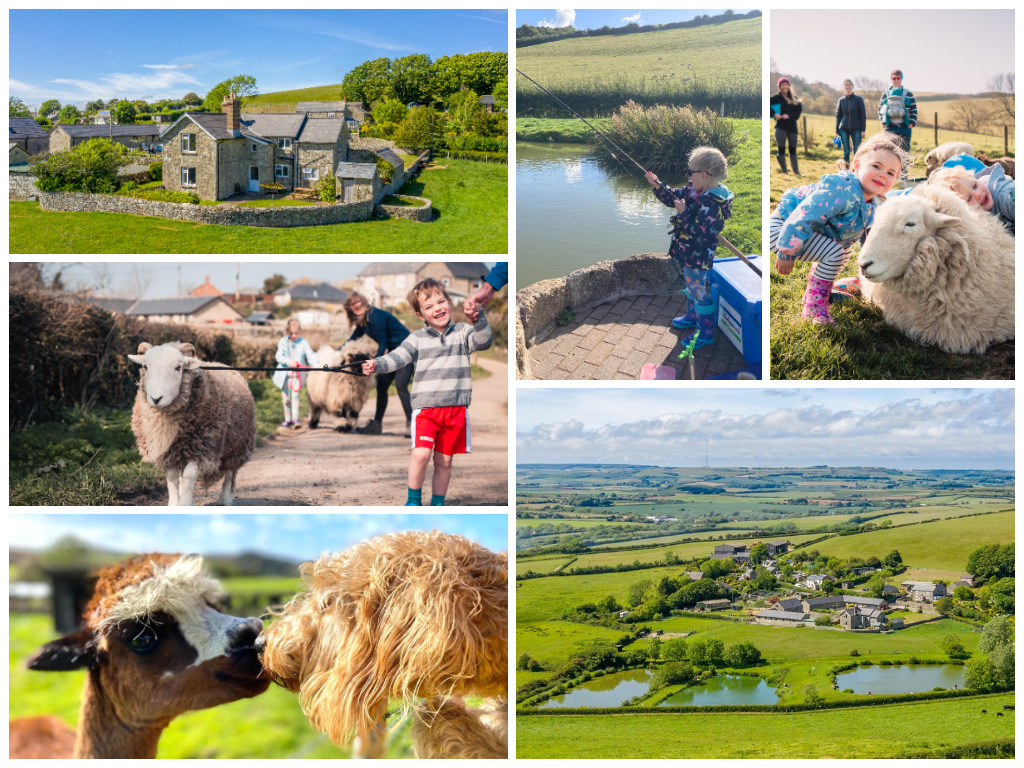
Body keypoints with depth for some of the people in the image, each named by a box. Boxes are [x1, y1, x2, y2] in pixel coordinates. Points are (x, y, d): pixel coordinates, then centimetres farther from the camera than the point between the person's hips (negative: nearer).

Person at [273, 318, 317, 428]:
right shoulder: (283, 342, 3)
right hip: (285, 374, 2)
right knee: (286, 398, 8)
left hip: (297, 374, -2)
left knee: (295, 395, -15)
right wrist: (288, 362, -19)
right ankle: (288, 419, 20)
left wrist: (314, 365, -26)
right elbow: (278, 355, -3)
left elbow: (310, 355, -8)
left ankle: (295, 419, -14)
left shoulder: (303, 343, -1)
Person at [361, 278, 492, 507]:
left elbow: (483, 341, -9)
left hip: (456, 409, 1)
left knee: (444, 461, 8)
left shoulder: (462, 332, 6)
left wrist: (479, 319, -25)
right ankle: (413, 500, 2)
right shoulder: (417, 339, 4)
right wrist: (377, 364, -23)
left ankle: (437, 504, 23)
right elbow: (397, 357, -5)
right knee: (421, 453, -17)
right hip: (425, 408, -1)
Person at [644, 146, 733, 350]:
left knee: (701, 294, 6)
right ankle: (692, 317, 51)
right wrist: (657, 185, 1)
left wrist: (683, 213, -28)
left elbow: (700, 232, -33)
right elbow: (674, 198, 13)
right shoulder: (695, 189, -3)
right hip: (689, 255, 10)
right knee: (692, 287, 29)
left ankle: (706, 333, 20)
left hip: (700, 260, -10)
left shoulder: (715, 203, -32)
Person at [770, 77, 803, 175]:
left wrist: (789, 116, -12)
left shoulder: (794, 98, 12)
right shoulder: (777, 98, 1)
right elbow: (767, 105, -7)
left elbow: (799, 110, 3)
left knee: (793, 150, 8)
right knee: (781, 150, -3)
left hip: (792, 126, 3)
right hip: (781, 126, -3)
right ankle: (784, 172, 2)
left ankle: (796, 172, 15)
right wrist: (774, 114, -18)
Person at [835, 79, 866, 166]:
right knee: (846, 152, 2)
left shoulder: (858, 99, 1)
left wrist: (863, 130, -5)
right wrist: (837, 131, 7)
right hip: (844, 129, 2)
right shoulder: (841, 100, 8)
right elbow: (838, 116, 12)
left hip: (856, 129, -2)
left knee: (857, 151, -3)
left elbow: (863, 115, 2)